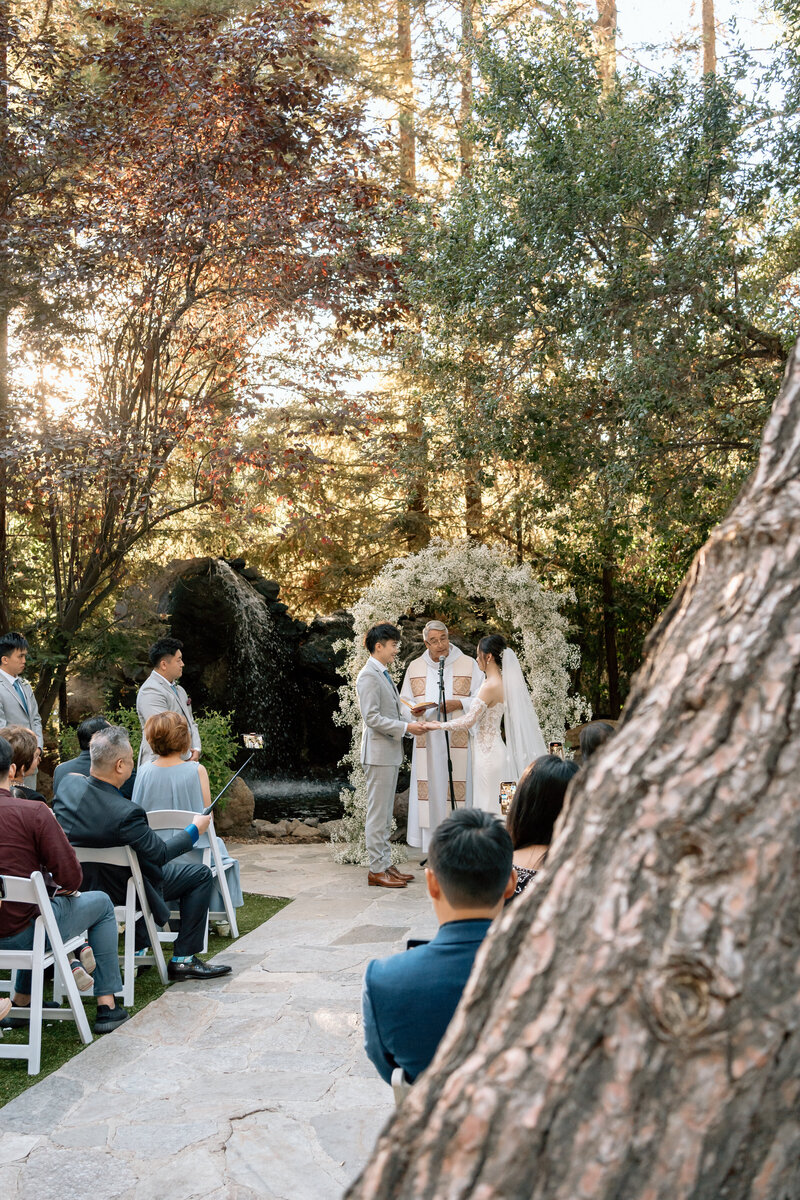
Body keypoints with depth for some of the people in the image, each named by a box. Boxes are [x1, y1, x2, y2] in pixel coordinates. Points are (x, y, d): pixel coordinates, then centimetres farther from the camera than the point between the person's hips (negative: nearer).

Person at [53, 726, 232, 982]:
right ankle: (183, 960, 11)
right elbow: (161, 853, -20)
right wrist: (194, 830, -4)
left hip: (75, 882, 8)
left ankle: (138, 950, 38)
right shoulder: (126, 814, -34)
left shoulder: (68, 783, -14)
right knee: (200, 875, 7)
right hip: (117, 891, -7)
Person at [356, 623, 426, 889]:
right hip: (379, 753, -10)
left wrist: (410, 722, 9)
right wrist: (405, 727, -19)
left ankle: (385, 864, 20)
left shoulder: (384, 674, 16)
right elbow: (372, 717, -21)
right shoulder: (368, 675, -15)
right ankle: (376, 870, 1)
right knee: (378, 813, -4)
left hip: (391, 752, 10)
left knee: (386, 813, 14)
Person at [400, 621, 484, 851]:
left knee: (458, 789, -4)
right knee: (429, 789, 1)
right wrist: (413, 710, -7)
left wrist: (459, 704, -16)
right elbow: (404, 701, 16)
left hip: (458, 743, -2)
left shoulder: (468, 665, 3)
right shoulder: (415, 667, 11)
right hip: (426, 741, 2)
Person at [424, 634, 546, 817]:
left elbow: (469, 721, -18)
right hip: (490, 749, 9)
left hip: (488, 752, -9)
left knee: (489, 804, -4)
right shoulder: (500, 682, 10)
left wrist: (438, 725, -7)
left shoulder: (491, 686, -19)